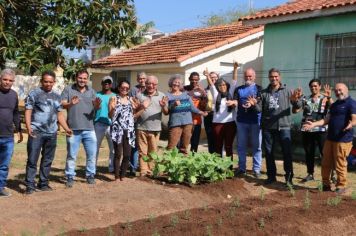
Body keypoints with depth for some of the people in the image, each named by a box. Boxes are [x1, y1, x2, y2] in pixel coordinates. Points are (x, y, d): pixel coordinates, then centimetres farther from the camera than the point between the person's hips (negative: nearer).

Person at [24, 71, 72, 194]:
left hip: (52, 133, 5)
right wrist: (28, 127, -18)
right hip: (36, 132, -5)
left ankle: (43, 183, 19)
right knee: (32, 160, -4)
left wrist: (66, 128, 8)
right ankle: (30, 185, 1)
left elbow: (60, 114, 19)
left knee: (48, 160, 10)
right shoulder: (34, 93, 1)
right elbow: (28, 112, -4)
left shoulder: (57, 96, 15)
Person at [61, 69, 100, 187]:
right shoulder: (68, 89, 2)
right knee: (71, 155, 5)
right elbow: (62, 105, -6)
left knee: (92, 154, 7)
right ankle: (70, 177, 14)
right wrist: (70, 103, -27)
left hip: (89, 129, 3)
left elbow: (96, 107, 7)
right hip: (73, 129, -3)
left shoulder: (91, 91, 12)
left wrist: (97, 105, -18)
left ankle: (90, 175, 20)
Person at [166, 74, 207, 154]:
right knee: (171, 146, -12)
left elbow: (192, 107, 15)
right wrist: (173, 105, -24)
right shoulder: (168, 96, 4)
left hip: (187, 122, 4)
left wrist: (201, 112, 7)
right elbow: (166, 110, -8)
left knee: (184, 146, 10)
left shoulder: (186, 94, 15)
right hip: (175, 123, -4)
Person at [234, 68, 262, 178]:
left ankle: (256, 169, 7)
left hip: (255, 121, -3)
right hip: (241, 120, 3)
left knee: (256, 146, 1)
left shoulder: (258, 88, 4)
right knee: (241, 146, 8)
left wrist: (252, 104, -28)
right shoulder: (239, 89, 15)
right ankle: (241, 168, 18)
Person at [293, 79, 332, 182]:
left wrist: (329, 97, -31)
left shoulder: (325, 98, 2)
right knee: (309, 153, 10)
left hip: (321, 130, -3)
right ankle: (310, 174, 21)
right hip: (307, 130, 3)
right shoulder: (305, 99, 10)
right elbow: (295, 111, 3)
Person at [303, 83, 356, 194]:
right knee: (325, 164, 12)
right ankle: (326, 185, 25)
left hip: (343, 139, -8)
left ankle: (341, 186, 13)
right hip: (330, 138, 8)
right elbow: (327, 119, 17)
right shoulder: (334, 104, 18)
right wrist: (313, 124, 5)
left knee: (340, 165, -2)